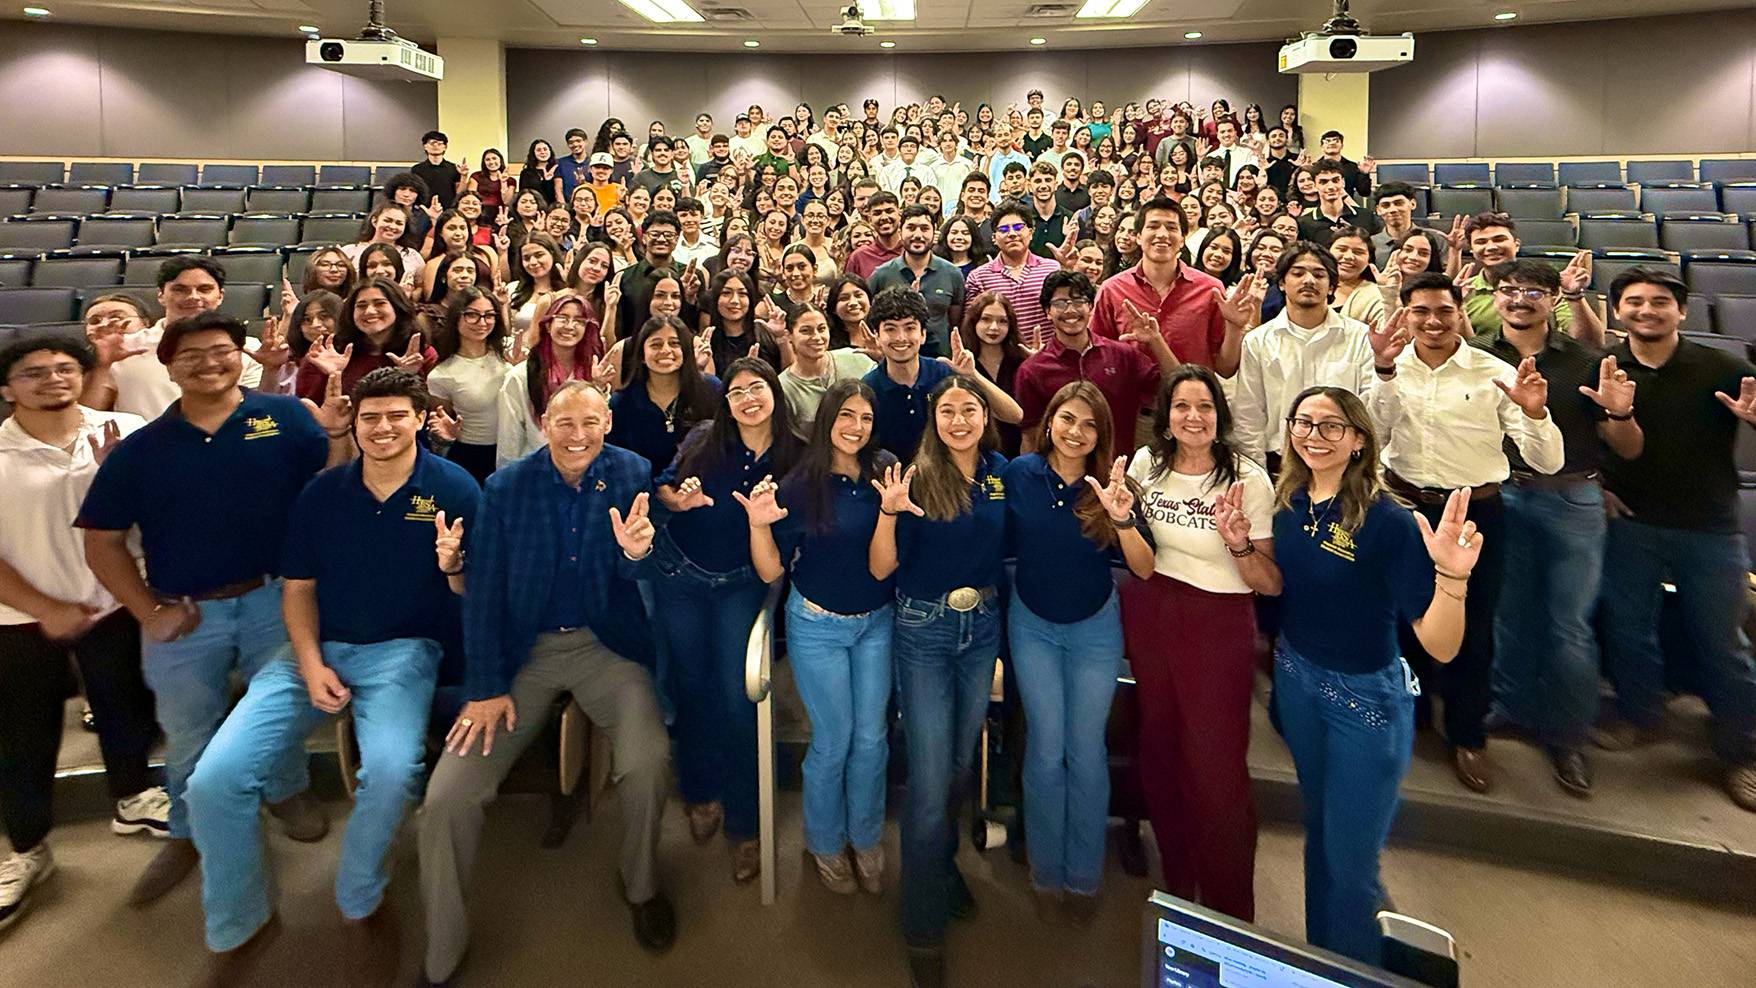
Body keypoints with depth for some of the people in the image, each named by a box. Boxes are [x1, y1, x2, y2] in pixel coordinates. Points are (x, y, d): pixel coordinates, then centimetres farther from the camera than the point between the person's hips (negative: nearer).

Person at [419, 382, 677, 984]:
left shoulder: (631, 475, -2)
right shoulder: (506, 487, -1)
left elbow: (633, 580, -4)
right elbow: (483, 591, 1)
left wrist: (636, 552, -28)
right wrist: (485, 687, -4)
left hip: (604, 645, -1)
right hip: (523, 652, 1)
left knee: (648, 759, -28)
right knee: (447, 796, -13)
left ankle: (641, 885, 4)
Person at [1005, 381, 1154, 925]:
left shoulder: (1111, 484, -12)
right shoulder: (1019, 473, -11)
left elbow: (1144, 569, -20)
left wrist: (1121, 518, -34)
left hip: (1095, 628, 0)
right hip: (1033, 625, 0)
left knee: (1086, 752, 6)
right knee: (1046, 751, 2)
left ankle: (1084, 877, 24)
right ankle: (1046, 874, 21)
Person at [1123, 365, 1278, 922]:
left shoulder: (1249, 481, -11)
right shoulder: (1147, 463, 1)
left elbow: (1271, 586, -11)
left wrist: (1240, 541, -27)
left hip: (1219, 627, -4)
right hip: (1149, 617, 4)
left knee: (1215, 768, -4)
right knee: (1160, 754, 14)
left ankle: (1230, 913, 15)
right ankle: (1178, 885, 35)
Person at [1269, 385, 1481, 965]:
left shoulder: (1387, 521, -25)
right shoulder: (1292, 502, -7)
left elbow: (1440, 646, -27)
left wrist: (1452, 574, -44)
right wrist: (1241, 547, -8)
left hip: (1366, 696, -6)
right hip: (1296, 678, 6)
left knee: (1348, 857, 8)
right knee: (1318, 830, 25)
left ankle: (1357, 969, 36)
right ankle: (1316, 958, 48)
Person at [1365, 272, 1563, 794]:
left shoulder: (1495, 374, -7)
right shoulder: (1391, 367, -1)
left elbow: (1547, 463, -10)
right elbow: (1373, 432, -17)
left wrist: (1534, 414, -28)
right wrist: (1384, 370, -26)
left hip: (1477, 512, -1)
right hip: (1405, 505, 2)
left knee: (1472, 627, 10)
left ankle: (1467, 736, 30)